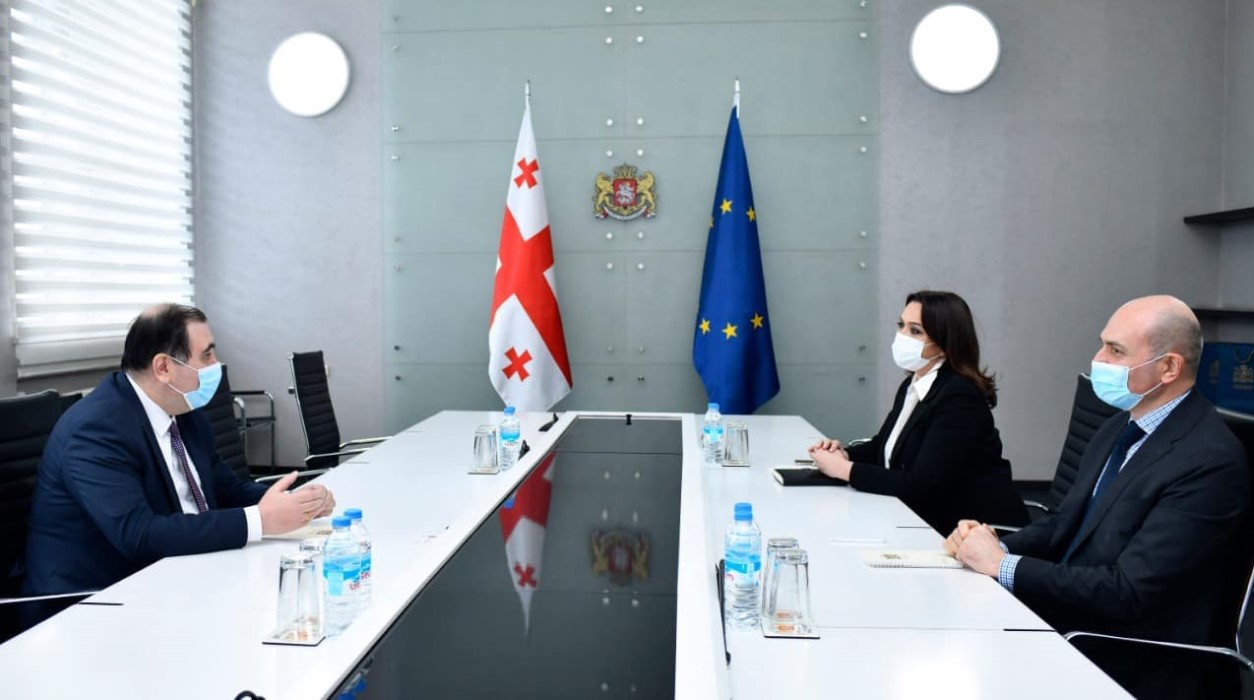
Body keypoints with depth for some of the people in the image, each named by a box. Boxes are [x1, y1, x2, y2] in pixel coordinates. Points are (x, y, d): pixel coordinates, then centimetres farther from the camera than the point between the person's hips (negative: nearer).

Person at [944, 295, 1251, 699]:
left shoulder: (1210, 462, -20)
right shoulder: (1120, 428, 8)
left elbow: (1129, 592, -24)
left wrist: (1002, 565, -19)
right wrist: (999, 547, -8)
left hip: (1136, 667, -7)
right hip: (1067, 627, 7)